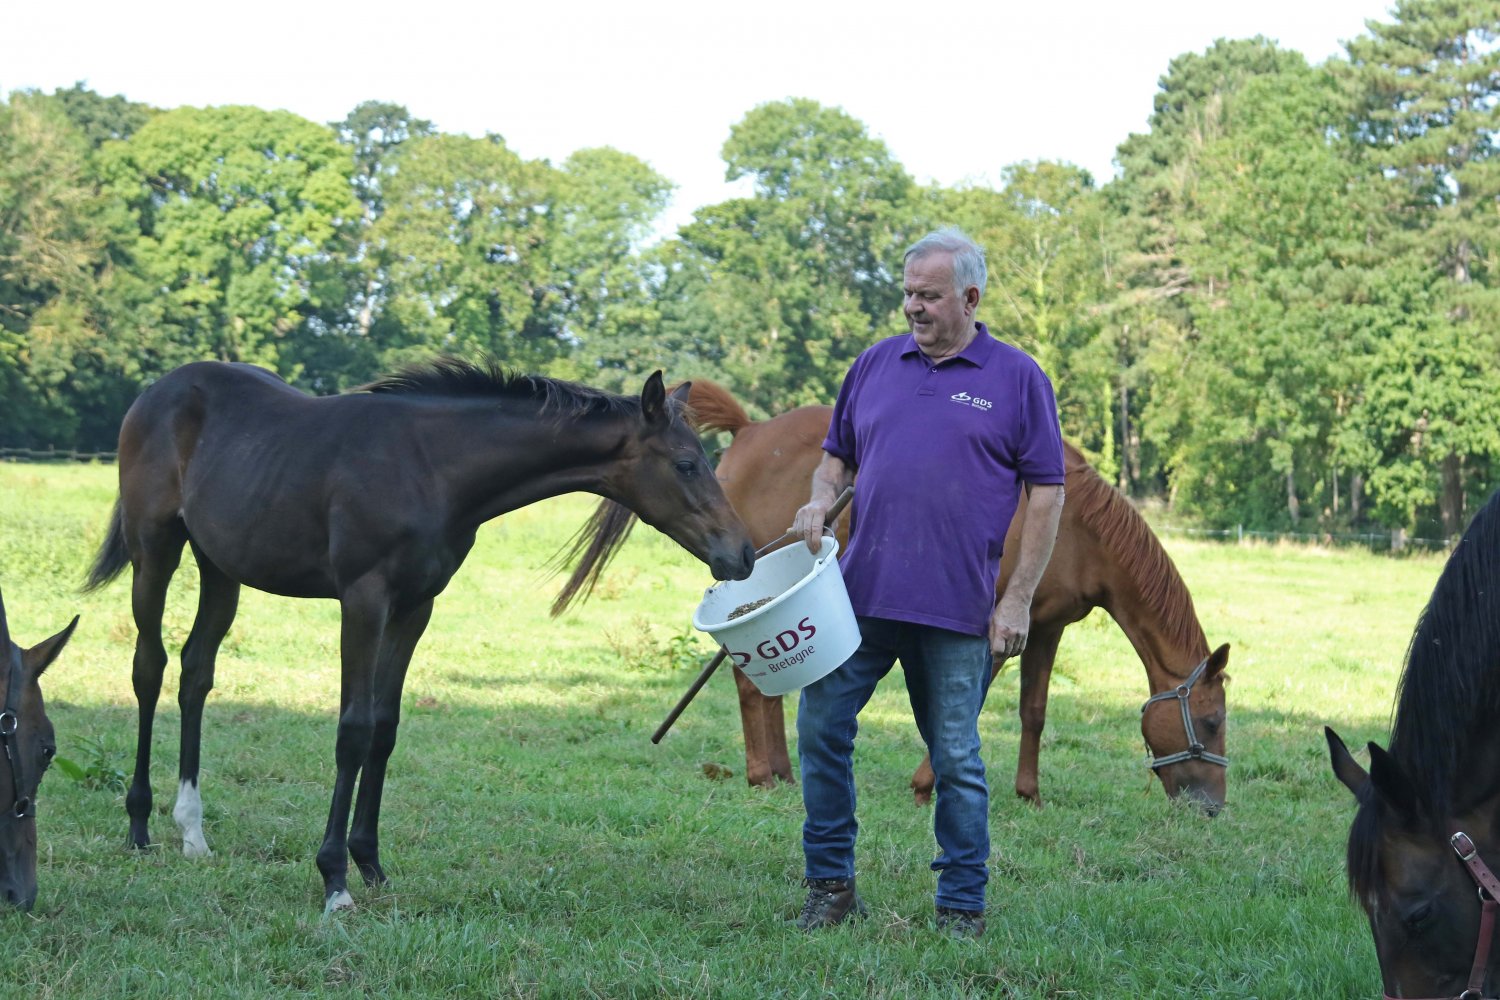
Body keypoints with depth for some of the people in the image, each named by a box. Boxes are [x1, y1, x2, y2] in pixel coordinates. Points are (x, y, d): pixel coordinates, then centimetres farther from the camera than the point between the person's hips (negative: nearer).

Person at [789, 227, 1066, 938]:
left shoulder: (1017, 379, 0)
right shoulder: (876, 364, 11)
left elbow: (1046, 493, -1)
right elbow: (837, 454, 21)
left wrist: (1018, 600, -7)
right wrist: (821, 500, -3)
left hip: (956, 609, -3)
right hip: (862, 591, 4)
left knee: (956, 758, 4)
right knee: (819, 727, 0)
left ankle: (962, 906, 15)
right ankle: (830, 887, 13)